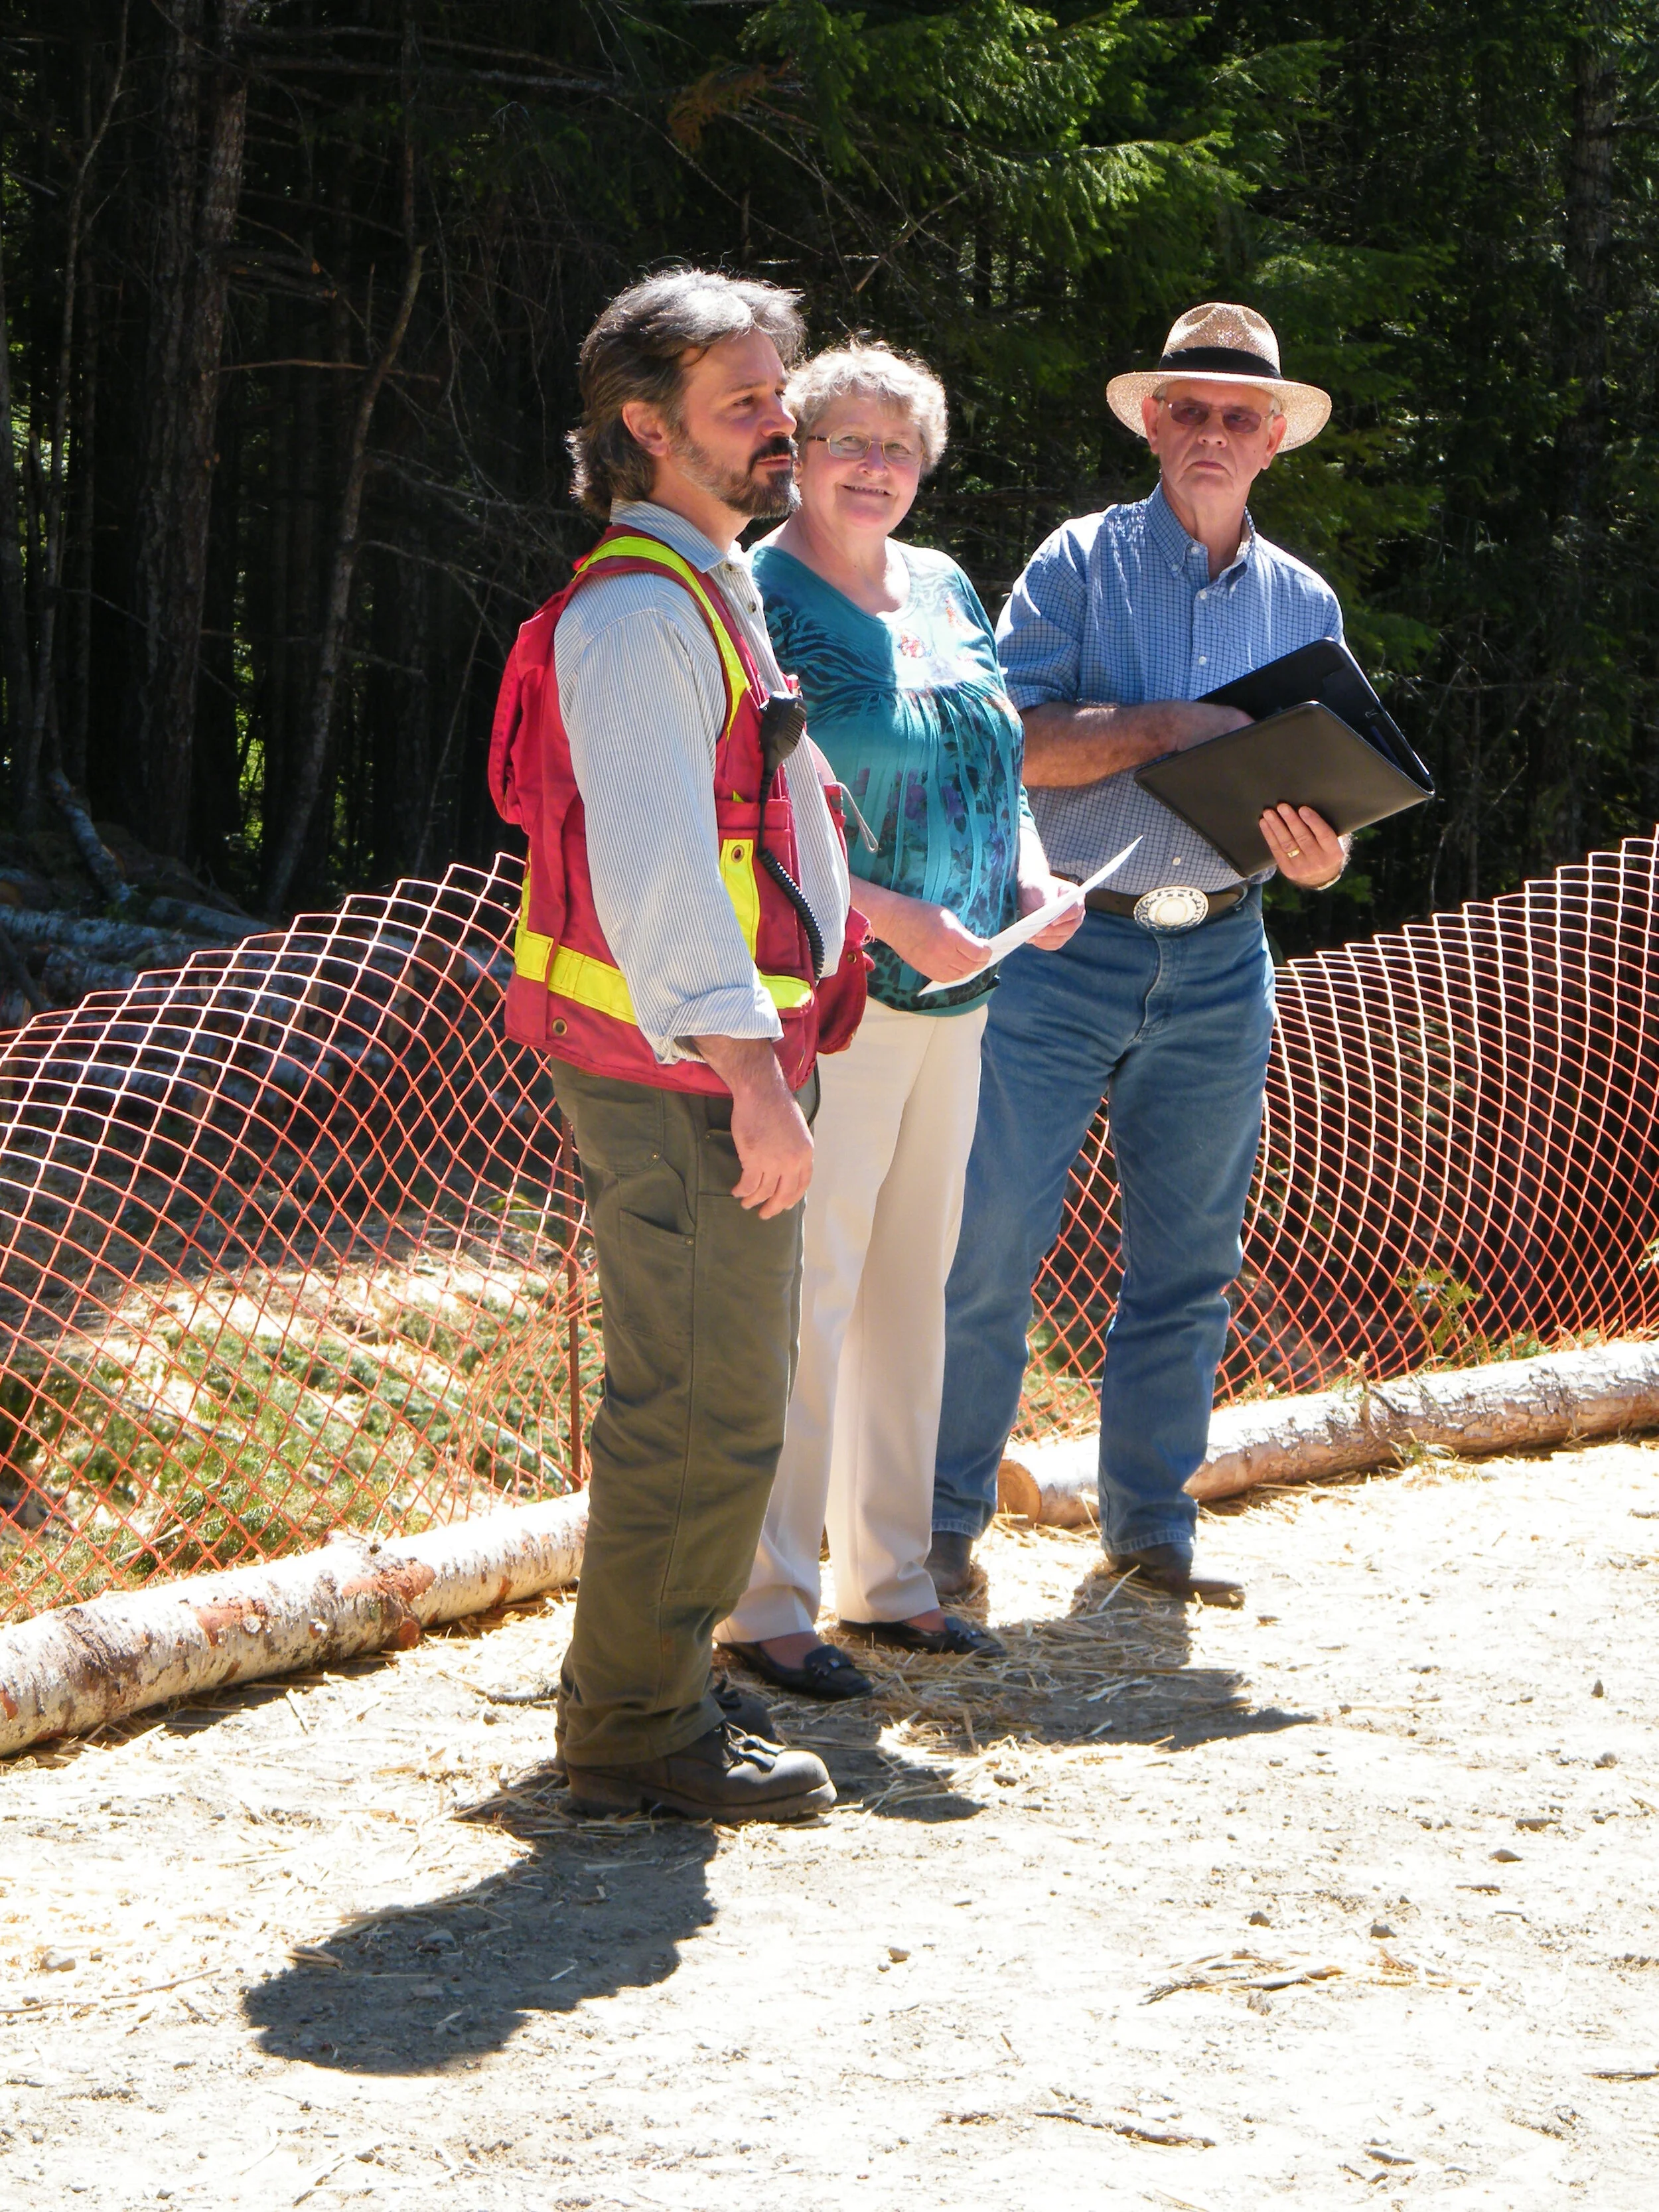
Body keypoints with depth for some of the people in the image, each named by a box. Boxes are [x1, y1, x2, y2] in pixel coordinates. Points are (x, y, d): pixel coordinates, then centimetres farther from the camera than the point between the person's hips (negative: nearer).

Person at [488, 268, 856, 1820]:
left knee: (714, 1393, 17)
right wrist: (753, 1074, -27)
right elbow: (653, 863, -23)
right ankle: (637, 1729, 0)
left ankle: (652, 1692, 26)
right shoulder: (641, 611, -15)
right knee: (705, 1406, -8)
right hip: (678, 1066, -11)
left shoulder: (710, 591, 19)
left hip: (724, 1054, 11)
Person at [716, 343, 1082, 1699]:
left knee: (911, 1285, 14)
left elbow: (999, 759, 23)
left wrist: (1031, 872, 3)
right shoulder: (758, 601, -10)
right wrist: (891, 917, -23)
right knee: (805, 1296, -8)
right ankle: (767, 1605, -2)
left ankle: (890, 1577, 24)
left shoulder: (946, 591, 14)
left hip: (953, 995, 8)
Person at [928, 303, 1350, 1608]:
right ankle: (944, 1522, 5)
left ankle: (1152, 1525, 19)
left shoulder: (1304, 605, 12)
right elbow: (1007, 742, -11)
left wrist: (1322, 855, -11)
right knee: (992, 1242, -5)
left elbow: (1330, 798, 11)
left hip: (1220, 962, 4)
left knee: (1190, 1257, 8)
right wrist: (1166, 728, -20)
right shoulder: (1081, 565, 0)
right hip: (1065, 949, -4)